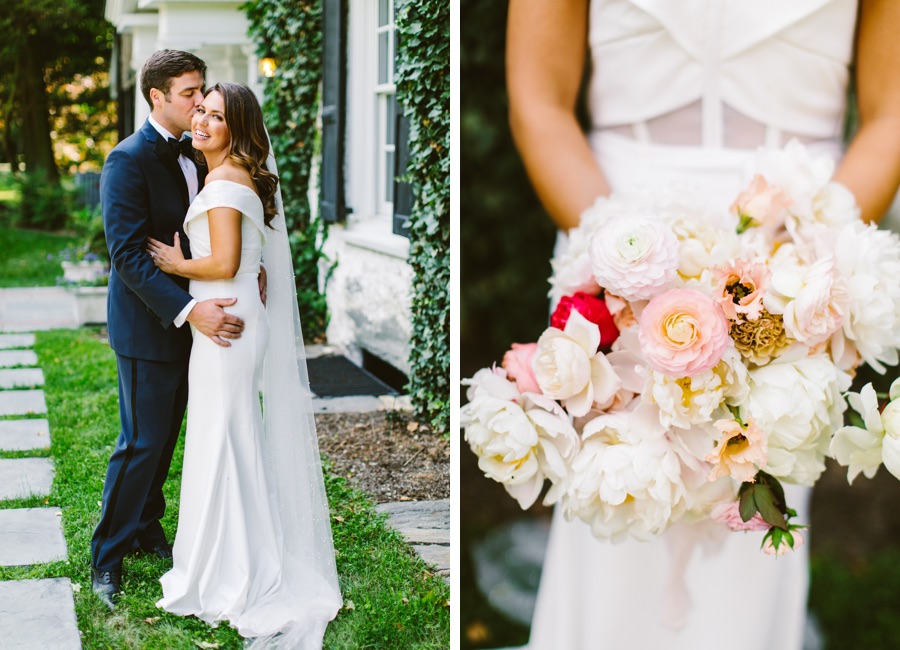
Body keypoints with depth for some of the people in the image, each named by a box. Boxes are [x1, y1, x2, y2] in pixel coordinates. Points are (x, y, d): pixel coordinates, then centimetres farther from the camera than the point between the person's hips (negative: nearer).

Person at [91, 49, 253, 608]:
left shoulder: (194, 154, 7)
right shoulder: (129, 160, -16)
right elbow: (127, 253, -22)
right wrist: (188, 309, -30)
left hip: (187, 321, 7)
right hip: (148, 325, -7)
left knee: (165, 436, 17)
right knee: (142, 442, -2)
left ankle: (147, 526, 33)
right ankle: (108, 556, 11)